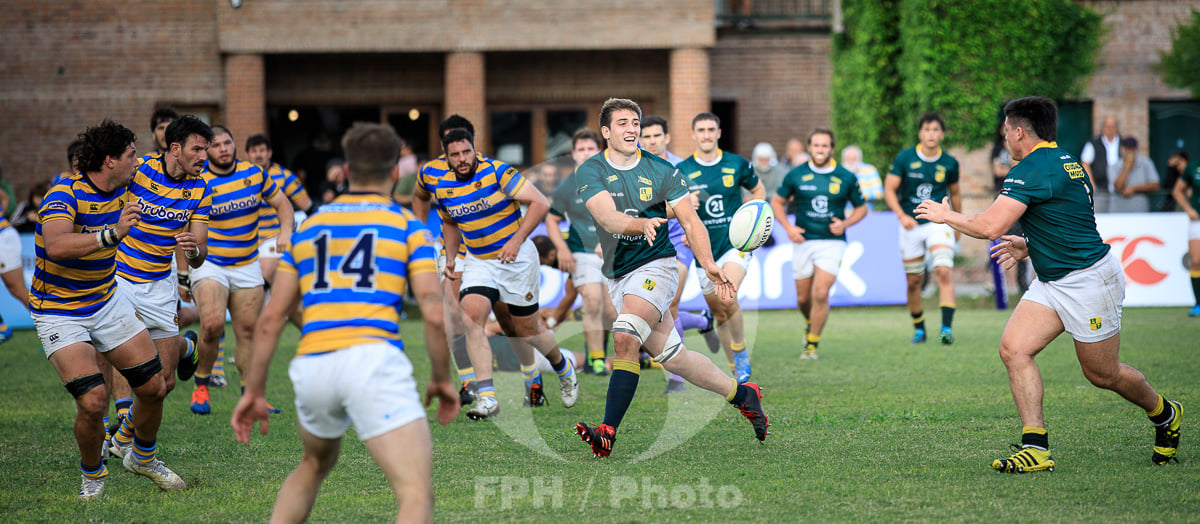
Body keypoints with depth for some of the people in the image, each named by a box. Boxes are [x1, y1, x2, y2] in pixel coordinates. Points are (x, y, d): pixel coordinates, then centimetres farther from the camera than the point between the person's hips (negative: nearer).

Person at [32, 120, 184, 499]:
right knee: (93, 400, -20)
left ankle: (142, 457, 33)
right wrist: (112, 234, -52)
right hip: (59, 312, -7)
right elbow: (56, 246, -44)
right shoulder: (65, 194, -25)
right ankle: (92, 475, 8)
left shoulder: (120, 190, -1)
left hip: (108, 303, 7)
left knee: (153, 388, 4)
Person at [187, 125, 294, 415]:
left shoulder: (254, 173, 1)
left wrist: (285, 232, -7)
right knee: (213, 325, -22)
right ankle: (201, 386, -1)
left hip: (247, 265, 4)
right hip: (209, 263, -4)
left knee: (247, 331, 5)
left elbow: (282, 203, 13)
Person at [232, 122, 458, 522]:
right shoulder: (407, 226, 10)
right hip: (371, 358, -5)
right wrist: (442, 379, 12)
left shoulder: (309, 227, 21)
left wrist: (254, 392, 23)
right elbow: (433, 311, -1)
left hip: (311, 366, 5)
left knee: (315, 464, 34)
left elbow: (271, 317, 18)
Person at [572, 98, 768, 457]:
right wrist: (642, 224, -40)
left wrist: (708, 264, -18)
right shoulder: (591, 172, -4)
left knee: (625, 336, -26)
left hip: (656, 266, -3)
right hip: (618, 276, 3)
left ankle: (608, 433, -27)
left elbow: (690, 221, -3)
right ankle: (742, 394, 27)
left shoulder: (661, 171, -2)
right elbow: (608, 218, -20)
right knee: (673, 357, 5)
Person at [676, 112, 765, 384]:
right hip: (704, 249, 2)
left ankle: (741, 353, -4)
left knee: (727, 298, -25)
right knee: (719, 314, 8)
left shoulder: (737, 165, 0)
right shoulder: (682, 171, 0)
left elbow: (759, 191, 16)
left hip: (735, 242, -2)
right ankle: (736, 370, 24)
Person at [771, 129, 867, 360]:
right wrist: (788, 227, -4)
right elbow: (777, 202, 10)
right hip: (803, 241, 2)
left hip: (832, 242, -2)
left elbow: (861, 207, 10)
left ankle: (812, 344, -1)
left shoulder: (846, 178, -1)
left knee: (821, 293, -15)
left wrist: (845, 223, -8)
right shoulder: (796, 175, 1)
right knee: (803, 297, 7)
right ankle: (810, 323, 42)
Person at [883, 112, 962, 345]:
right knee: (913, 281, 6)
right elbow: (889, 189, -3)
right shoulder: (905, 158, -3)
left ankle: (946, 327, -25)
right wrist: (902, 215, -18)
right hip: (911, 226, 1)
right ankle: (919, 329, 24)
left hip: (939, 223, -1)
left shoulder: (949, 163, 1)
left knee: (944, 271, -21)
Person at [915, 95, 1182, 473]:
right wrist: (1029, 247, 18)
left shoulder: (1033, 169, -20)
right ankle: (1036, 448, -7)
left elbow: (990, 226, -26)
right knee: (1014, 347, -5)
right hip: (1053, 282, 10)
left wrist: (947, 216, -9)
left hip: (1089, 281, -10)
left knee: (1102, 375, 6)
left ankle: (1165, 415, 33)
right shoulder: (1066, 162, 11)